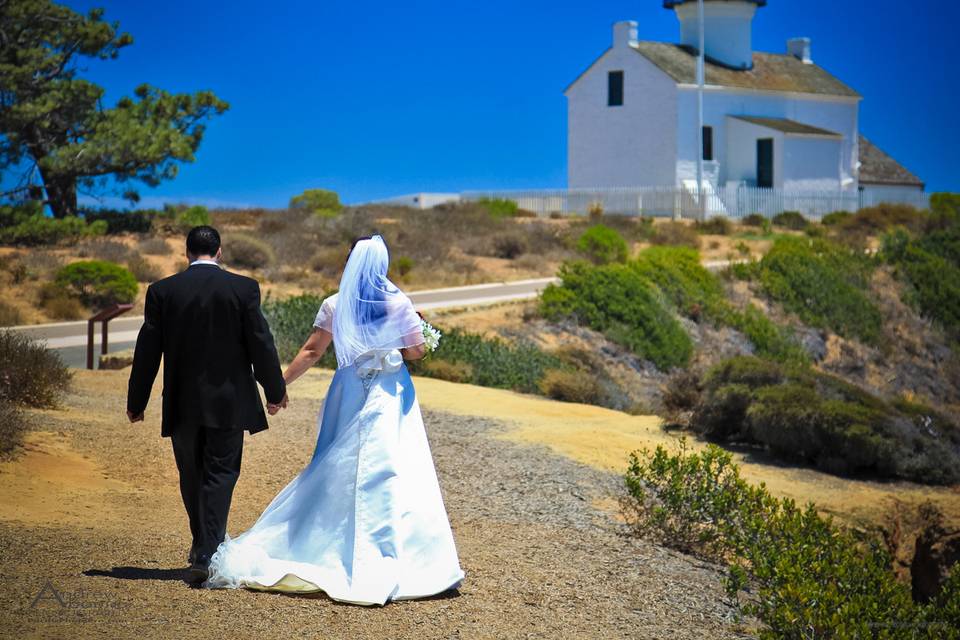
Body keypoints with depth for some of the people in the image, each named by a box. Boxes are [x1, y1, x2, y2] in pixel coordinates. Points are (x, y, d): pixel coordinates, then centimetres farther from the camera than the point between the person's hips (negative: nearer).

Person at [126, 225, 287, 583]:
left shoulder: (162, 291, -1)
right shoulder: (243, 288, -6)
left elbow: (148, 350, 1)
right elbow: (261, 344, -4)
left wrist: (137, 401, 11)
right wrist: (275, 391, 10)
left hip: (182, 403, 2)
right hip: (229, 401, -2)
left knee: (192, 476, 16)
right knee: (220, 474, 2)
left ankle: (204, 545, 31)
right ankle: (207, 554, -10)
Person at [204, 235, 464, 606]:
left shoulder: (334, 306, -1)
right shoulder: (398, 304, -7)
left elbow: (311, 352, -1)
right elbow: (416, 351, -3)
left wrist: (279, 383, 6)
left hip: (348, 394, 3)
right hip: (389, 396, -2)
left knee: (339, 471, 12)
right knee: (388, 472, -3)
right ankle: (383, 563, -6)